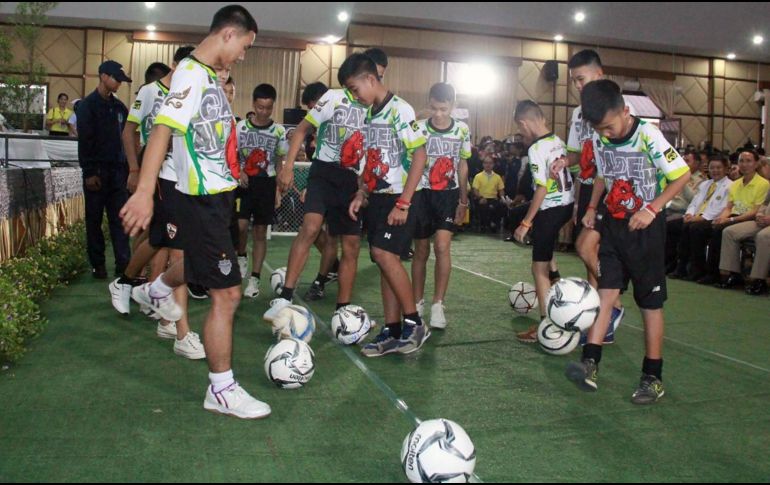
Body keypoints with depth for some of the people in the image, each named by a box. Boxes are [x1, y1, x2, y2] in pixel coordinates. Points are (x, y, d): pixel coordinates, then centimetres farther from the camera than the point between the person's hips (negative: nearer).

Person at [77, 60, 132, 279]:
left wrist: (127, 167, 8)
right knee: (95, 220, 4)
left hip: (117, 171, 5)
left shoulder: (119, 106, 13)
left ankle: (123, 264, 2)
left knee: (119, 219, 2)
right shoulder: (88, 105, -4)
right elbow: (84, 141, -9)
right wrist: (89, 172, -15)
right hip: (97, 171, -5)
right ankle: (97, 265, 12)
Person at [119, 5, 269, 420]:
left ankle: (156, 291, 64)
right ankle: (222, 390, 6)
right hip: (203, 199, -10)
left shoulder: (210, 74, 12)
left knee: (201, 261, 33)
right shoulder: (191, 73, -17)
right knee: (227, 293, -6)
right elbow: (163, 129, -27)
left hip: (216, 194, 10)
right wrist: (145, 191, -35)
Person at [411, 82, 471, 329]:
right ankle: (418, 303, 20)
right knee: (421, 251, 6)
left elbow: (462, 166, 10)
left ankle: (438, 305, -5)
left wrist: (463, 201, 12)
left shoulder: (462, 130, 0)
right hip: (422, 193, 0)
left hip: (449, 194, 1)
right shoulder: (419, 128, -8)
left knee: (442, 246, -14)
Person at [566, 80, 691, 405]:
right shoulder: (599, 139, -1)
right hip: (614, 222, 5)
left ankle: (653, 377, 11)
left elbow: (682, 175, -14)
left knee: (650, 301, 2)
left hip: (646, 225, -5)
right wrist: (592, 208, 4)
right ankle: (590, 364, -7)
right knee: (606, 290, -3)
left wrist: (652, 209, -21)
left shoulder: (648, 136, -18)